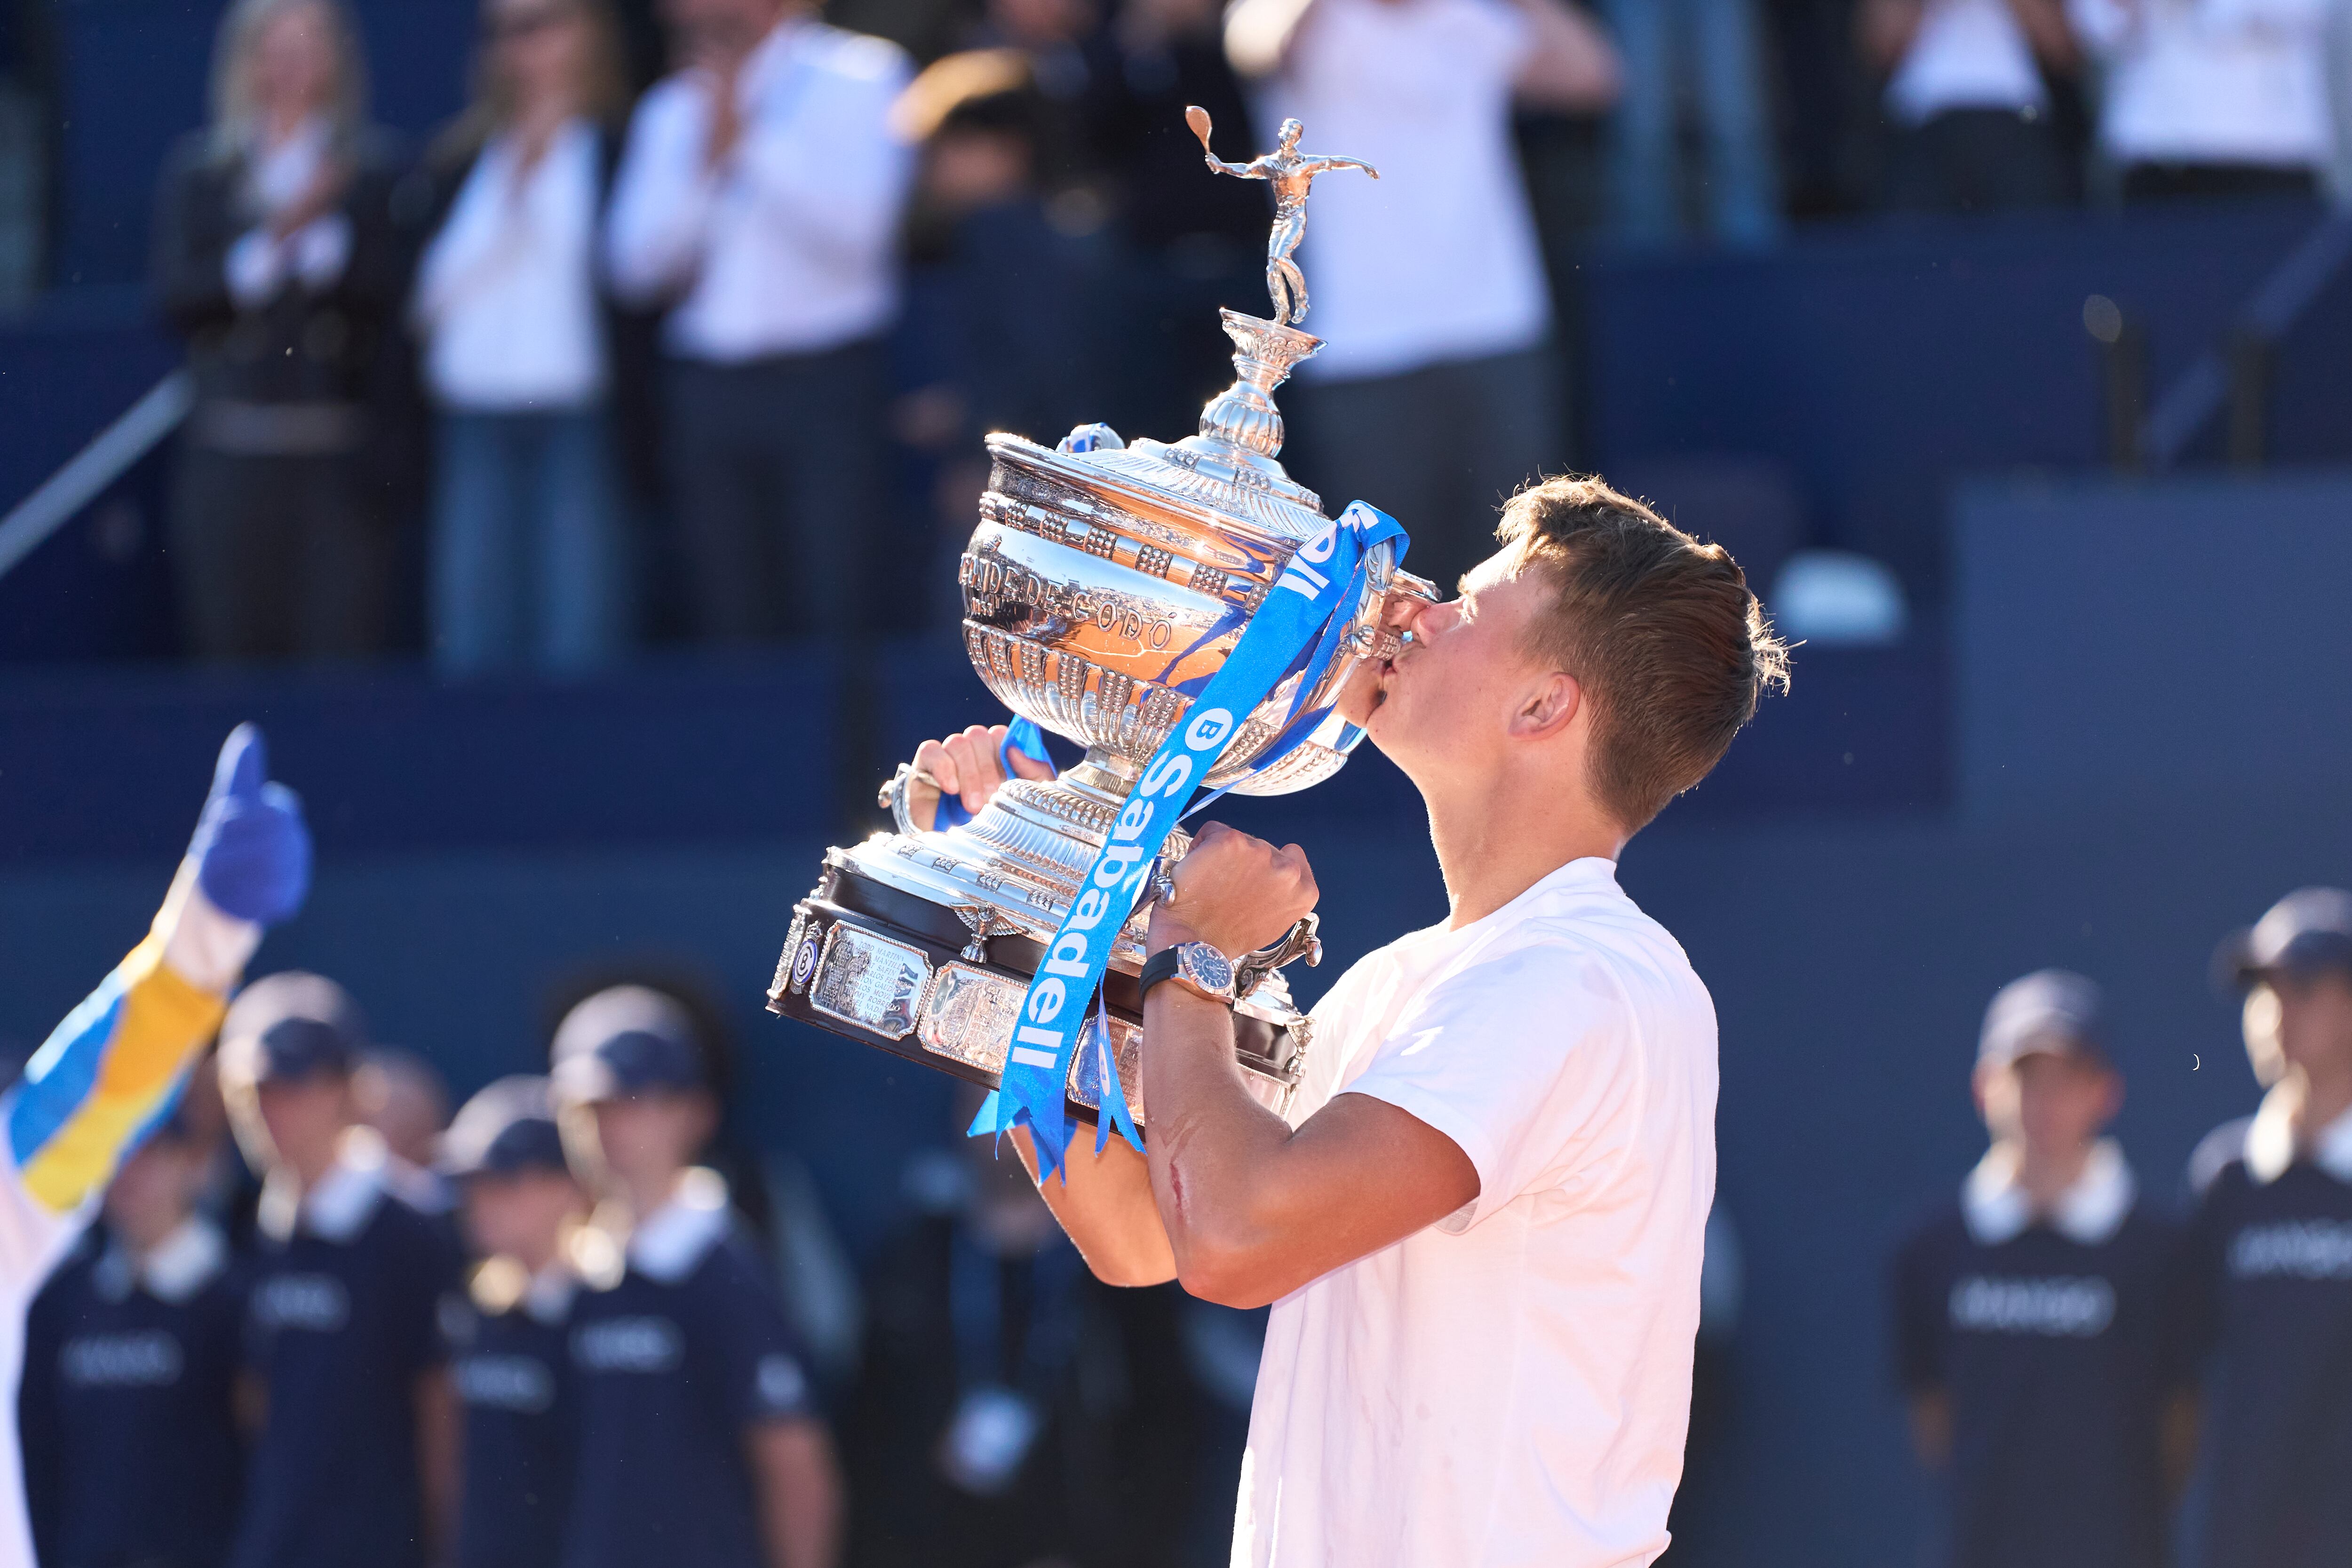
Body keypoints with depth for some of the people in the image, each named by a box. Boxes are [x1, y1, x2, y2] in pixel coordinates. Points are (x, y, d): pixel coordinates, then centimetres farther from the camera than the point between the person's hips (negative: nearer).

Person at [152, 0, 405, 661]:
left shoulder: (371, 168, 5)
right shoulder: (197, 168, 10)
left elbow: (388, 301, -3)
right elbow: (175, 300, 1)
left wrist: (318, 229, -14)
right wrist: (267, 248, -10)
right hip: (231, 451, 1)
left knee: (345, 644, -7)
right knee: (233, 638, 1)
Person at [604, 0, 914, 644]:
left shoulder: (862, 77, 3)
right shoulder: (671, 112, 16)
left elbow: (859, 227, -9)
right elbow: (636, 268, 6)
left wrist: (747, 141, -10)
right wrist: (703, 163, -6)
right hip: (709, 390, 4)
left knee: (840, 623, -13)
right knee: (733, 624, 0)